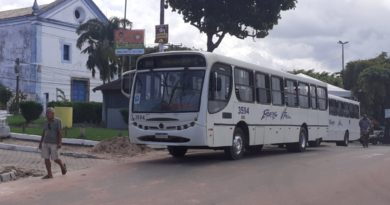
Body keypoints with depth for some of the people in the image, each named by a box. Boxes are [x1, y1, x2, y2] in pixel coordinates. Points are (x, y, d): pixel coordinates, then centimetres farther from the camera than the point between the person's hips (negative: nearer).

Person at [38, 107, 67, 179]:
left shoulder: (57, 121, -6)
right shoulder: (46, 122, 10)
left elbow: (59, 133, -9)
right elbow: (44, 133, 16)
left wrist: (59, 142, -16)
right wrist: (41, 142, 15)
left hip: (54, 143, -5)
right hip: (45, 143, 5)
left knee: (55, 159, -2)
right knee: (46, 159, 1)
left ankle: (62, 166, 28)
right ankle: (49, 174, 9)